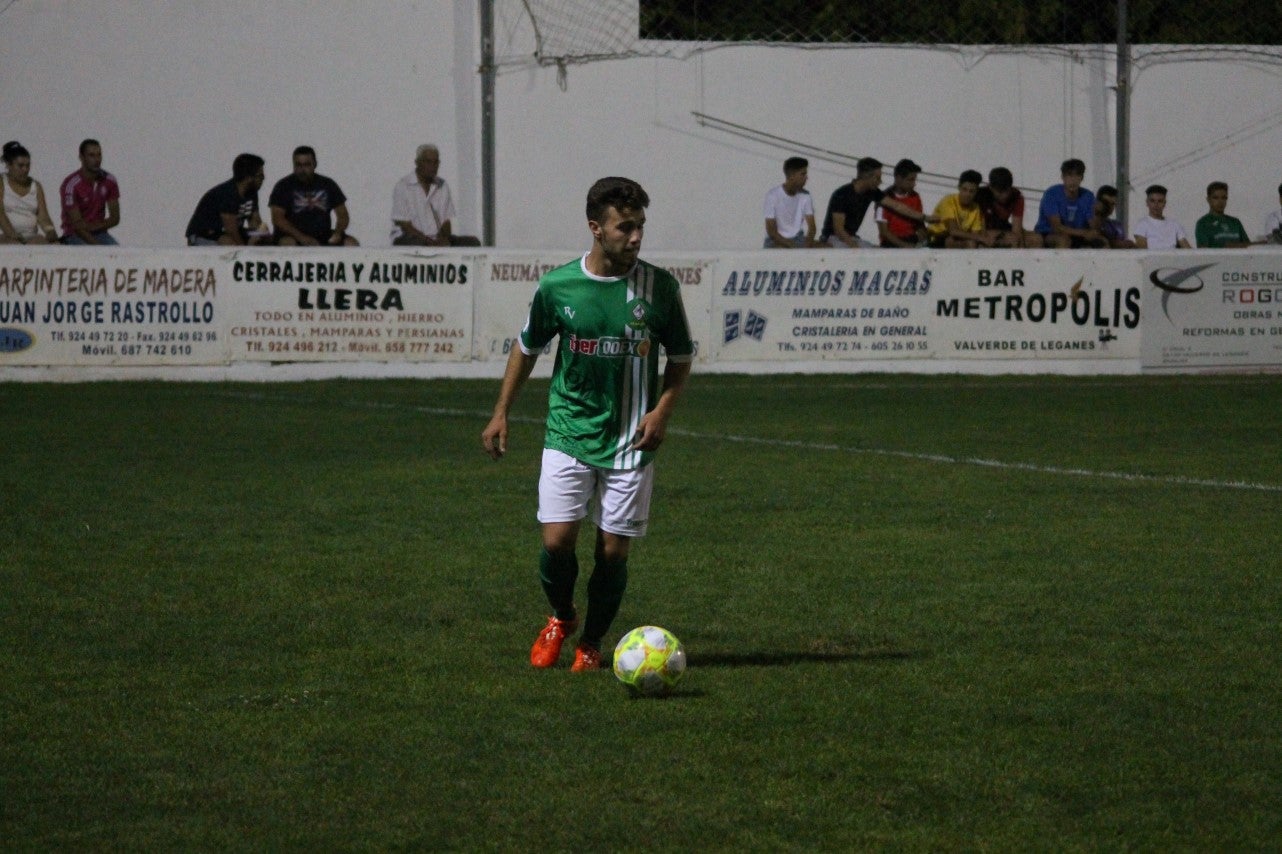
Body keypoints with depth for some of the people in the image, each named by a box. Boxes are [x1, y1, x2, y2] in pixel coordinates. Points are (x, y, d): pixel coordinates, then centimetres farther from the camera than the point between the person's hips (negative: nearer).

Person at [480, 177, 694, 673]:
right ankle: (560, 619, 22)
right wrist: (501, 414, 11)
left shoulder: (659, 287, -5)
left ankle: (591, 643, 23)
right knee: (556, 540, -9)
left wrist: (662, 410, -7)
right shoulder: (557, 286, -4)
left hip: (630, 442, 0)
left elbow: (681, 356, 8)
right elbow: (527, 348, 12)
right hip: (569, 433, 0)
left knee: (614, 551, 0)